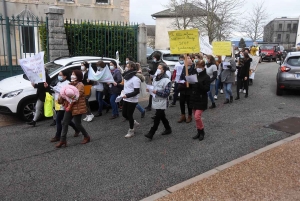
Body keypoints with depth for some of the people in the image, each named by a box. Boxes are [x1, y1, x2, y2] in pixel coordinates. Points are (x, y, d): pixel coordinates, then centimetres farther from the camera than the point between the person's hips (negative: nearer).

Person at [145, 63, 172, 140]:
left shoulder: (167, 81, -16)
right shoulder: (155, 78, 9)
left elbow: (166, 93, -20)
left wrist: (156, 92, -25)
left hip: (161, 103, -8)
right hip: (156, 101, 8)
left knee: (157, 118, -5)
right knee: (162, 116, 18)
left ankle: (151, 133, -2)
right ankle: (168, 129, 34)